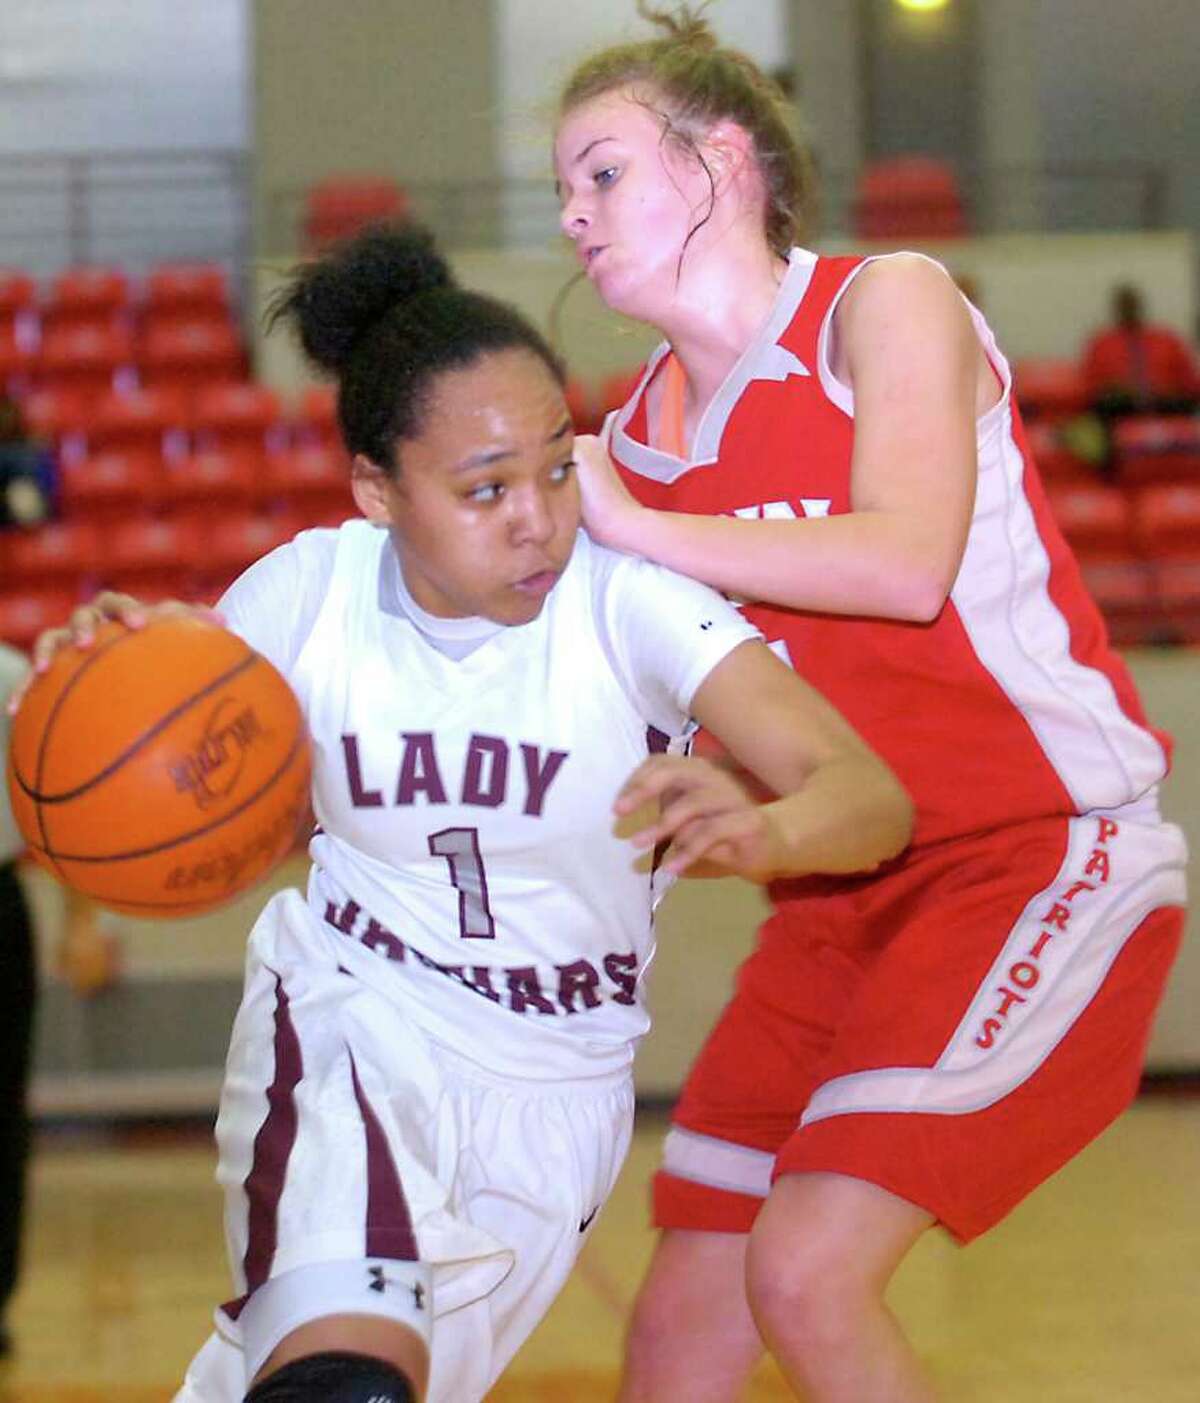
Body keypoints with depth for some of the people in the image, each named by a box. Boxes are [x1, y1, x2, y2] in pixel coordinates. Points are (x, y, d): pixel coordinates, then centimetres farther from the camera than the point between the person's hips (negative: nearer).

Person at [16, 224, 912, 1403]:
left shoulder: (627, 601, -21)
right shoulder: (308, 595, -14)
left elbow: (874, 799, -30)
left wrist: (762, 832, -54)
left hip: (551, 1096, 1)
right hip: (348, 1033, -1)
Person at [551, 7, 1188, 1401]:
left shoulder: (886, 304, -8)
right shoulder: (635, 437, 9)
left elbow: (905, 565, -24)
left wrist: (627, 525, -20)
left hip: (1046, 854, -7)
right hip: (840, 902, 7)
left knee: (807, 1274, -22)